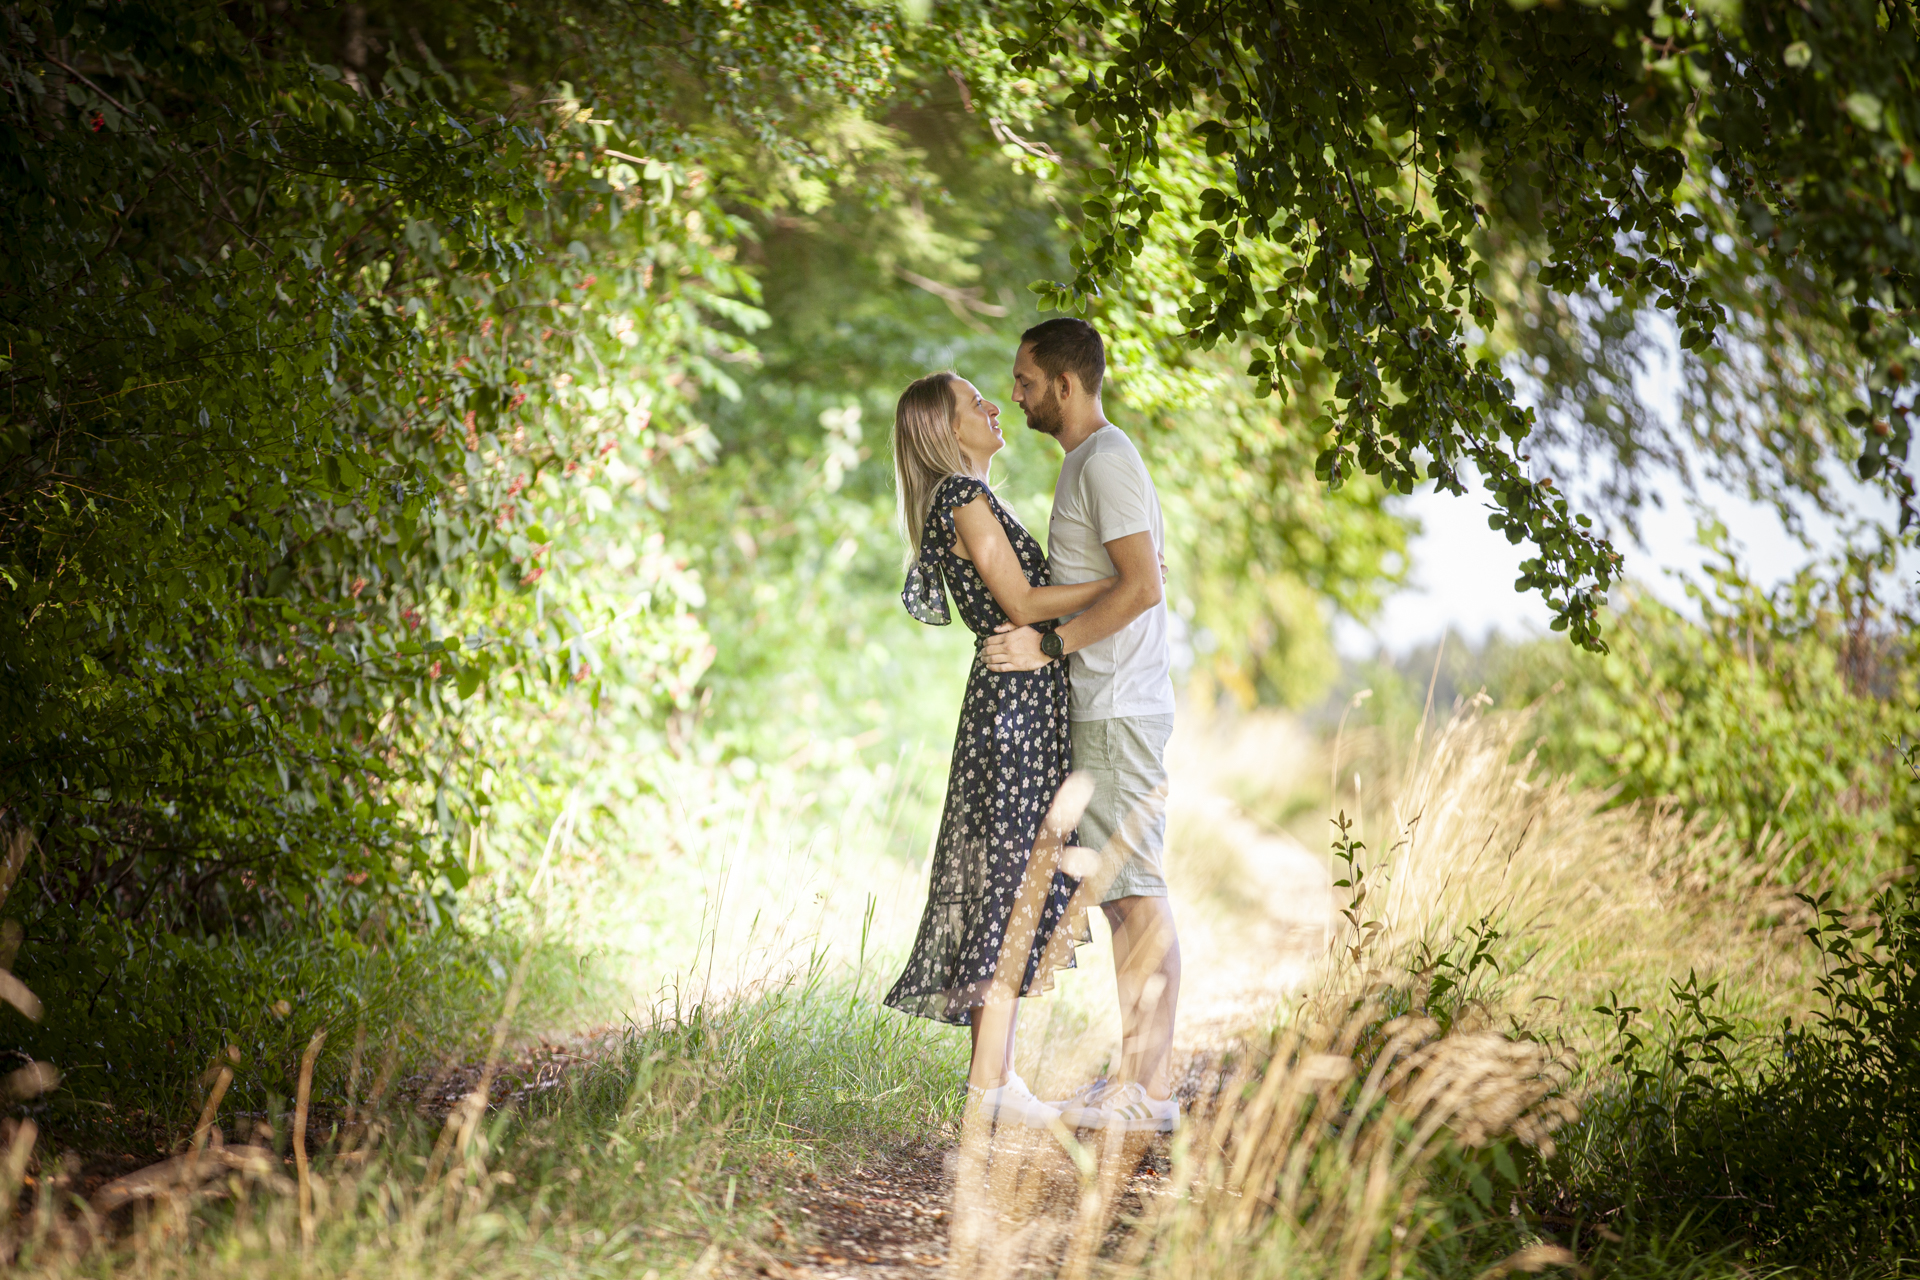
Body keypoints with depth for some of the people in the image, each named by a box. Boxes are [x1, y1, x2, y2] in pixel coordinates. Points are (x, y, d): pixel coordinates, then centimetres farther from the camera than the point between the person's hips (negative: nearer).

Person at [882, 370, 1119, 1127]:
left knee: (1021, 883, 10)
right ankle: (990, 1085, -7)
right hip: (1017, 700, -10)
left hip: (1020, 702, 10)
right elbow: (1021, 603, -15)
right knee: (1017, 881, -9)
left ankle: (996, 1075, 13)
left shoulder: (963, 500, 19)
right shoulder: (963, 496, -11)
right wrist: (1122, 581, -10)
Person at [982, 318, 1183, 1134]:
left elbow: (1142, 586, -22)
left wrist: (1049, 646, -20)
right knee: (1120, 895, 11)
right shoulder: (1091, 460, 20)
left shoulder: (1105, 461, -13)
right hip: (1105, 707, 11)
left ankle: (1149, 1090, -7)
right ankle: (1140, 1079, 16)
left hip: (1118, 710, -11)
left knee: (1139, 896, -9)